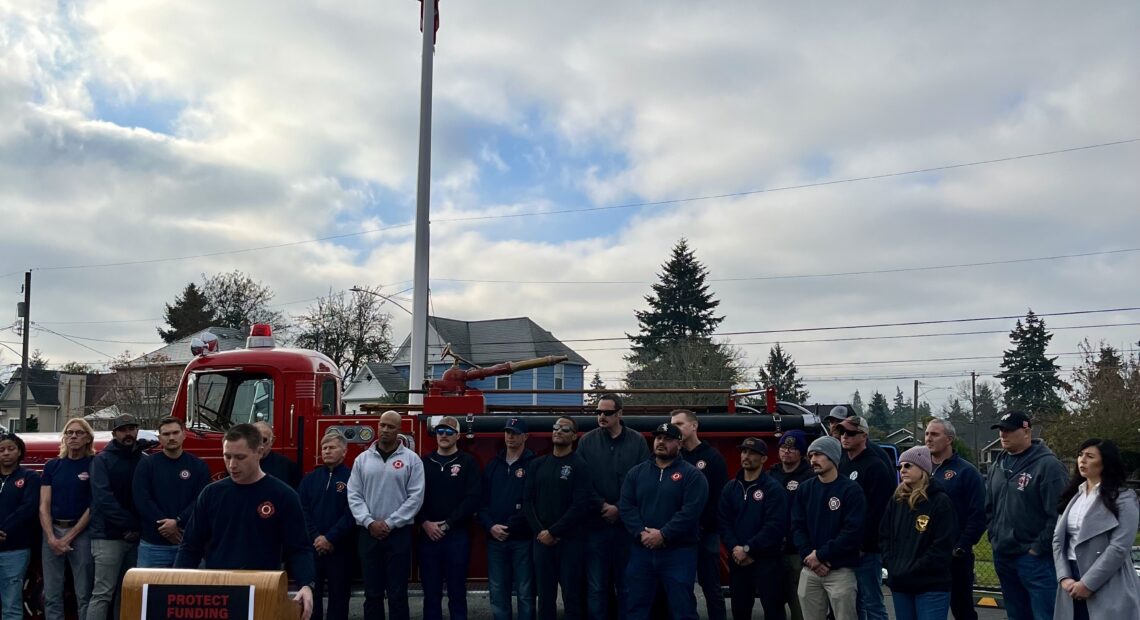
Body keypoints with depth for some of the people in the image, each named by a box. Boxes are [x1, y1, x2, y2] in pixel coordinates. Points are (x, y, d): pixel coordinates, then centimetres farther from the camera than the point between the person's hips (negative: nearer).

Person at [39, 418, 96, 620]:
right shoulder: (52, 466, 10)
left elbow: (93, 506, -4)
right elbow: (44, 506, 4)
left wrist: (70, 537, -10)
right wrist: (52, 538, -10)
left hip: (81, 533, -4)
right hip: (52, 532, 4)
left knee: (84, 594, -2)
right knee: (51, 595, 5)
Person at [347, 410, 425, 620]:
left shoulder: (411, 459, -1)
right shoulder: (362, 459, 7)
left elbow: (416, 497, -6)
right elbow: (354, 495, 3)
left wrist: (390, 523, -11)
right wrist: (369, 522, -10)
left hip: (399, 533, -2)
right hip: (368, 533, 2)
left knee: (397, 593, 2)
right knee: (372, 592, 9)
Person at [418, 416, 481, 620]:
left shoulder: (468, 463, 1)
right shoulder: (425, 463, 10)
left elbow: (473, 499, -7)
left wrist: (447, 524, -11)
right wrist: (425, 523, -10)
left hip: (457, 536, -2)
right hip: (428, 535, 2)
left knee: (457, 593, 3)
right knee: (431, 593, 8)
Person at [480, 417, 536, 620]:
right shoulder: (493, 466, 13)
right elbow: (482, 501, 10)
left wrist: (510, 526, -13)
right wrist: (490, 526, -6)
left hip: (523, 539, -4)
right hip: (495, 539, 5)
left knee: (525, 593, 2)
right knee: (498, 593, 9)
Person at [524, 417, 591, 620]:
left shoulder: (579, 466, -3)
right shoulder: (537, 464, 11)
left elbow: (580, 506, -12)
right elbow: (527, 501, 6)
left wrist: (553, 532, -14)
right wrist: (540, 531, -7)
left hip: (570, 540, -4)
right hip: (542, 540, 4)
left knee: (572, 595, 1)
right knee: (545, 595, 8)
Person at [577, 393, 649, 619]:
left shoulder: (637, 441, 2)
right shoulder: (587, 441, 3)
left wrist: (620, 510, -9)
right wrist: (602, 506, -11)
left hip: (627, 525, 0)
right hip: (596, 524, 0)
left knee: (626, 585, 8)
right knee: (596, 586, 6)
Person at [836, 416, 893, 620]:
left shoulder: (876, 467, -10)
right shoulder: (841, 466, 15)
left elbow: (877, 511, -17)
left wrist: (863, 545, -18)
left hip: (866, 549, -8)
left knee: (872, 603, -3)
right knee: (852, 603, 13)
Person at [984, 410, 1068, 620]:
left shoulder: (1048, 465, -13)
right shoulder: (998, 466, 12)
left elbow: (1058, 514, -18)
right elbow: (989, 507, 22)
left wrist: (1039, 548, -16)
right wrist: (994, 536, 10)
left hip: (1035, 558, -8)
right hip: (1003, 556, 8)